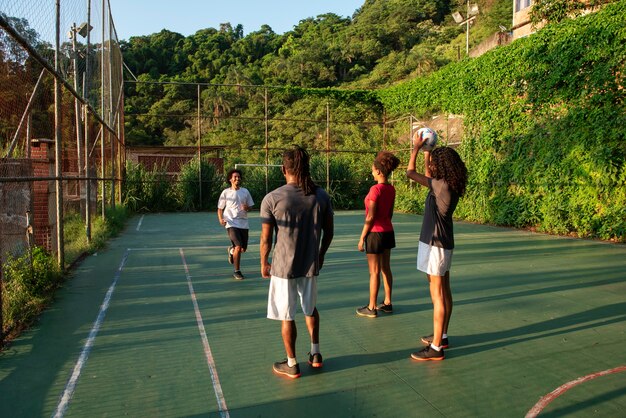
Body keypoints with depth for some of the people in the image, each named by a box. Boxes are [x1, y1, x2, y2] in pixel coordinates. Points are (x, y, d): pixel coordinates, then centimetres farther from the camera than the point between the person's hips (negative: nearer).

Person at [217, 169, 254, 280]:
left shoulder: (245, 191, 8)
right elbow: (220, 208, 4)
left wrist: (247, 208, -12)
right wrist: (220, 219, -14)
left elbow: (251, 207, 12)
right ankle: (237, 272, 0)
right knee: (238, 247, -17)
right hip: (231, 223, -4)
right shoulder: (226, 192, 0)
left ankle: (231, 250, 45)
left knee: (243, 249, 8)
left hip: (243, 223, 4)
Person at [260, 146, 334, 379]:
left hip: (283, 266, -4)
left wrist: (263, 263, 6)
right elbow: (329, 231, 5)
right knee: (310, 308, 24)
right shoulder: (321, 195, -3)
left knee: (287, 316, 10)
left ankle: (291, 365, 22)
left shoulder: (272, 198, -12)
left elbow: (266, 239, -9)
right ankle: (315, 354, 33)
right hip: (311, 264, 4)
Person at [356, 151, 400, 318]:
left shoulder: (376, 189, -19)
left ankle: (371, 308, 12)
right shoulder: (391, 189, 4)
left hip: (375, 233, -8)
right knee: (386, 269, 16)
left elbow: (370, 217, -19)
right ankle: (387, 303, 27)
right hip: (388, 231, 8)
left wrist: (362, 237, -12)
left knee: (374, 272, 1)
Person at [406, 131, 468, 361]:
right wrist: (427, 152, 24)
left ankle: (436, 347, 2)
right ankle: (442, 336, 30)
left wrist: (416, 147, 2)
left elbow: (410, 172, -12)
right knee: (444, 291, 17)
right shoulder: (449, 186, 6)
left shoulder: (442, 186, -20)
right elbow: (428, 177, 26)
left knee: (437, 295, -5)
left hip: (436, 245, -10)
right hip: (442, 243, 10)